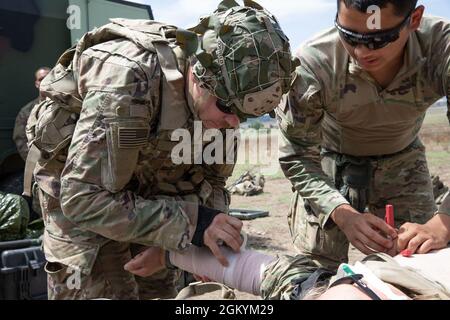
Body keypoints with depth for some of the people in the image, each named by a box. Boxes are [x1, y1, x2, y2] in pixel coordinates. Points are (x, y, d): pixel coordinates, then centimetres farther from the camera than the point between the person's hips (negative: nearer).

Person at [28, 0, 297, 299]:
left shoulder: (219, 95, -15)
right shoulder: (129, 78, -36)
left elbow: (212, 174, -2)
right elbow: (83, 198, -36)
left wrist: (209, 234, -20)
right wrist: (189, 222, -38)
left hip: (145, 186, 6)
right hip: (78, 184, -5)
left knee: (159, 288, 12)